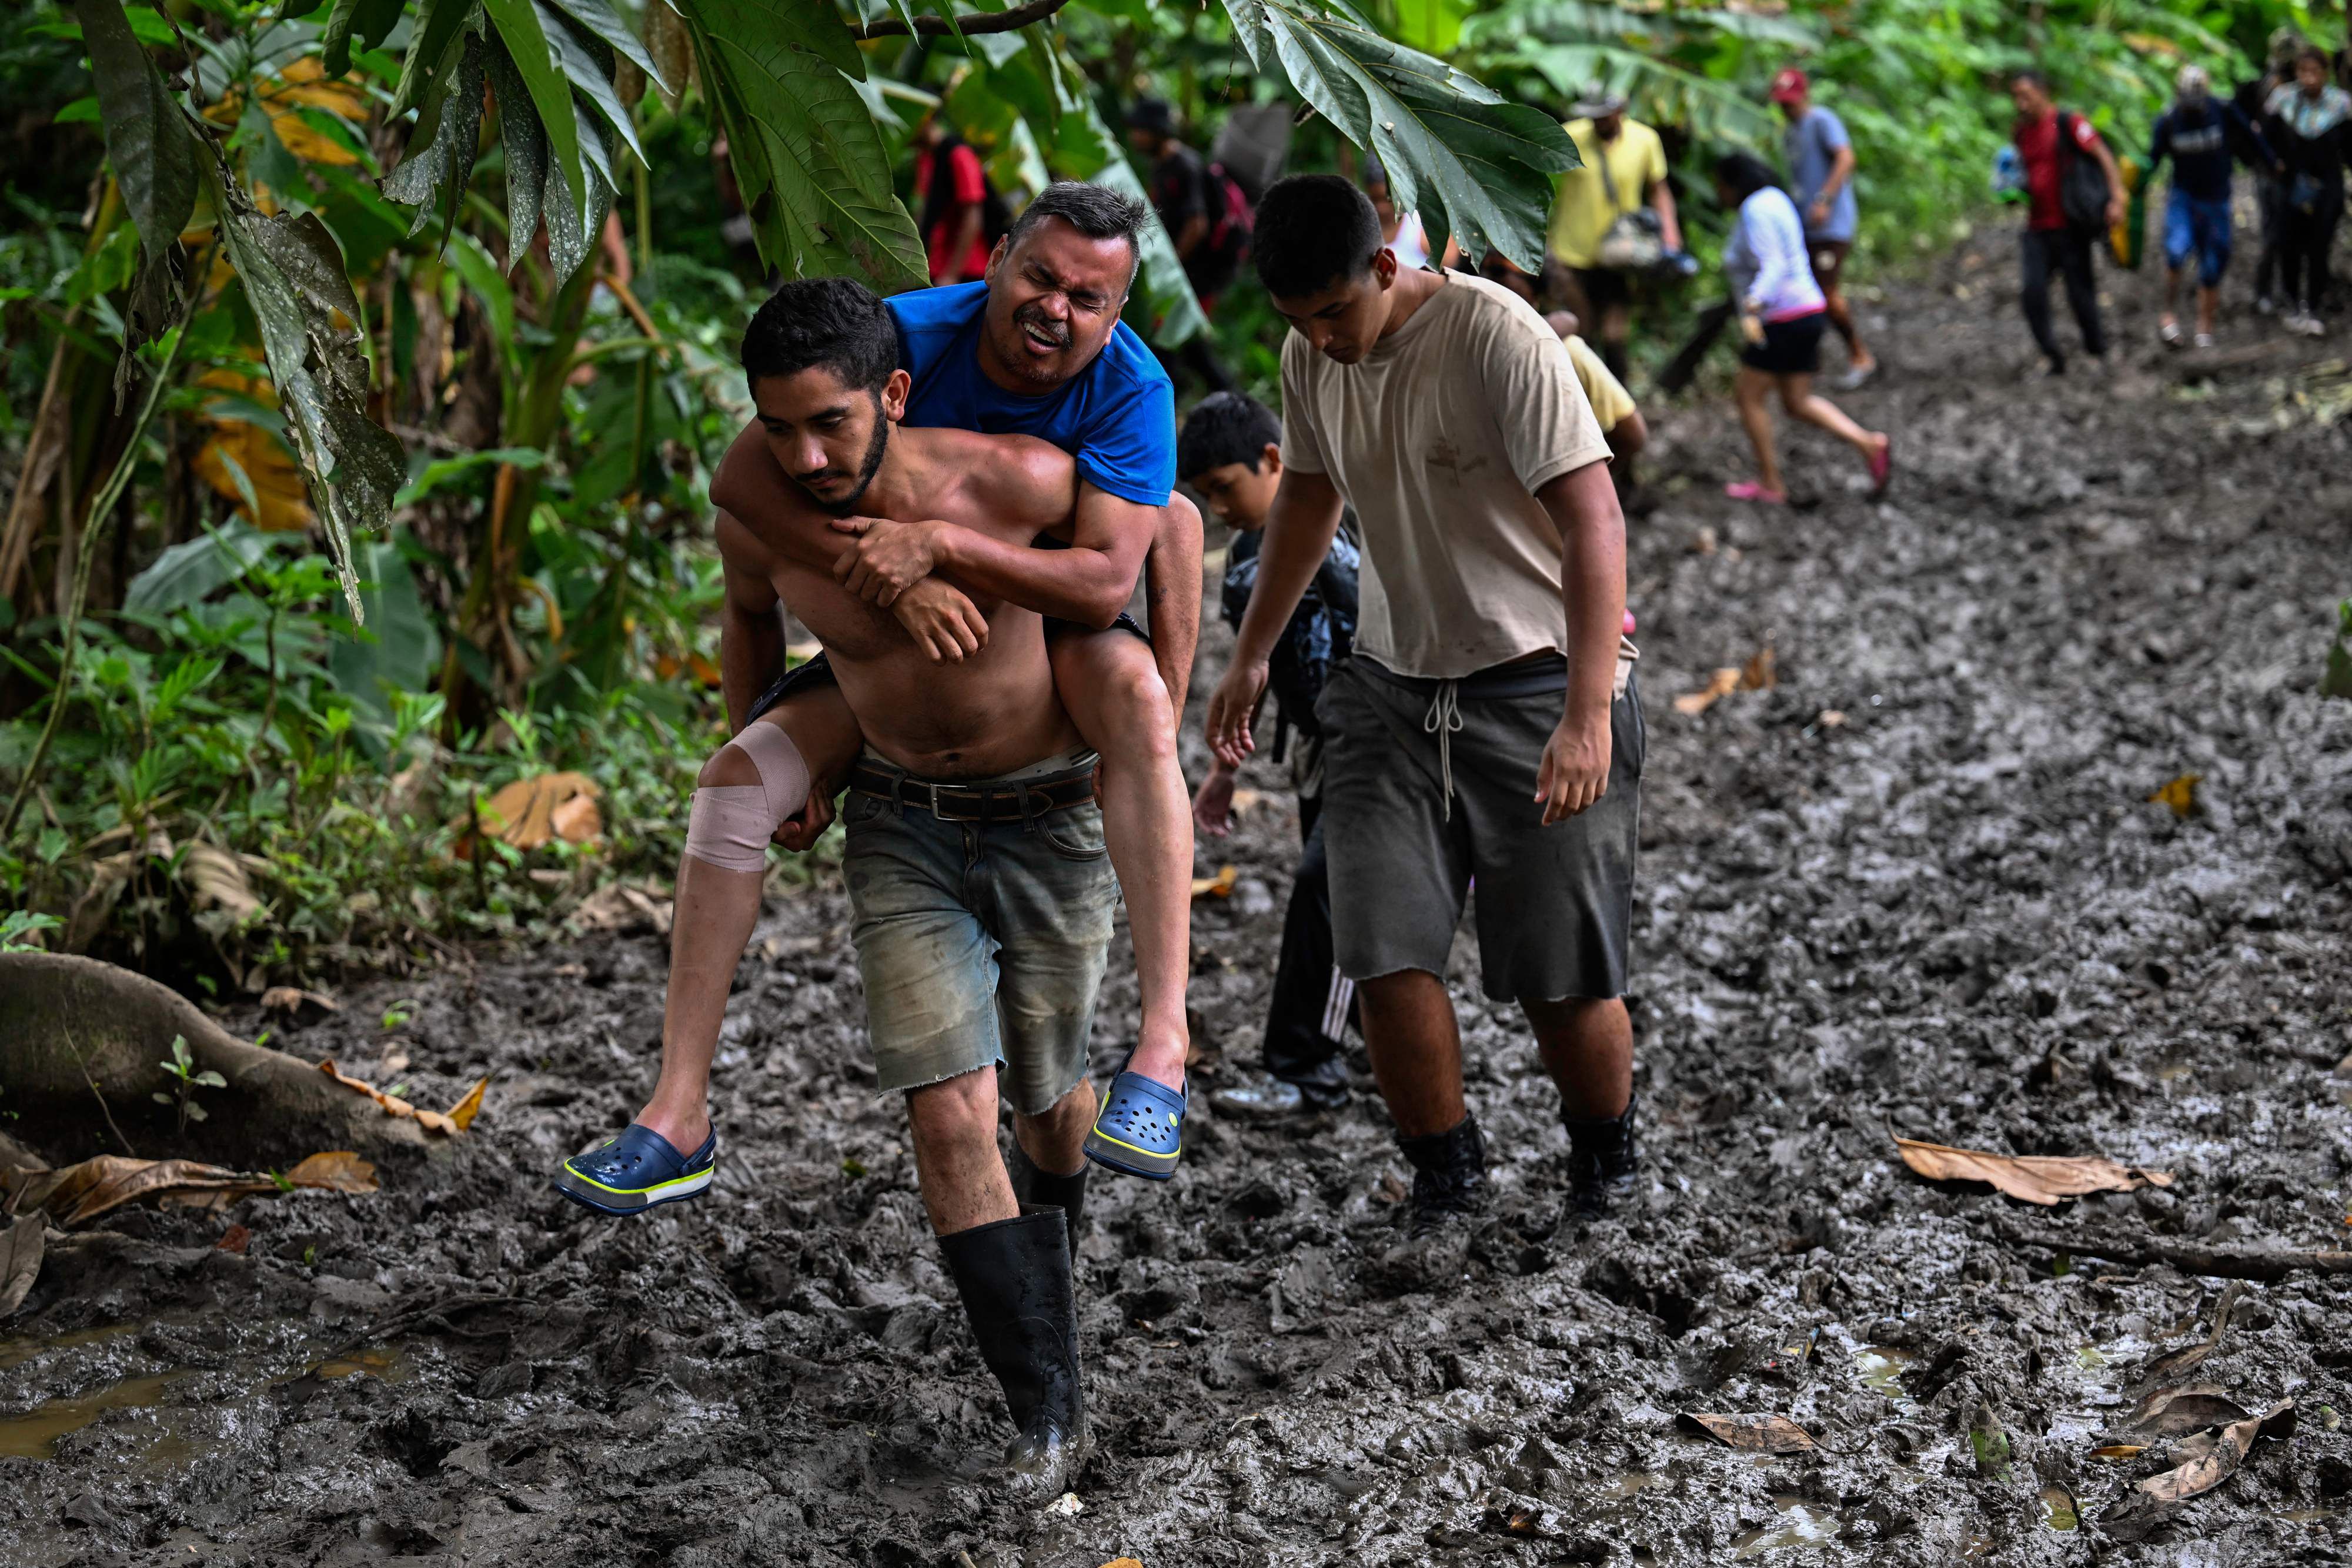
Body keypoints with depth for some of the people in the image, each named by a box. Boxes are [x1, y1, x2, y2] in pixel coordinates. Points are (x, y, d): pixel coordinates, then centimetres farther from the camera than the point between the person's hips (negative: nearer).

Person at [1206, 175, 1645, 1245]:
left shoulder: (1498, 336, -21)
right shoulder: (1311, 357, 1)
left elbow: (1593, 523, -27)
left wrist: (1589, 713, -35)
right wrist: (1252, 656, 20)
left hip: (1538, 685, -5)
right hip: (1391, 686, 5)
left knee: (1562, 978, -1)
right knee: (1388, 956, -6)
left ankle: (1604, 1164, 26)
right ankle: (1446, 1180, 14)